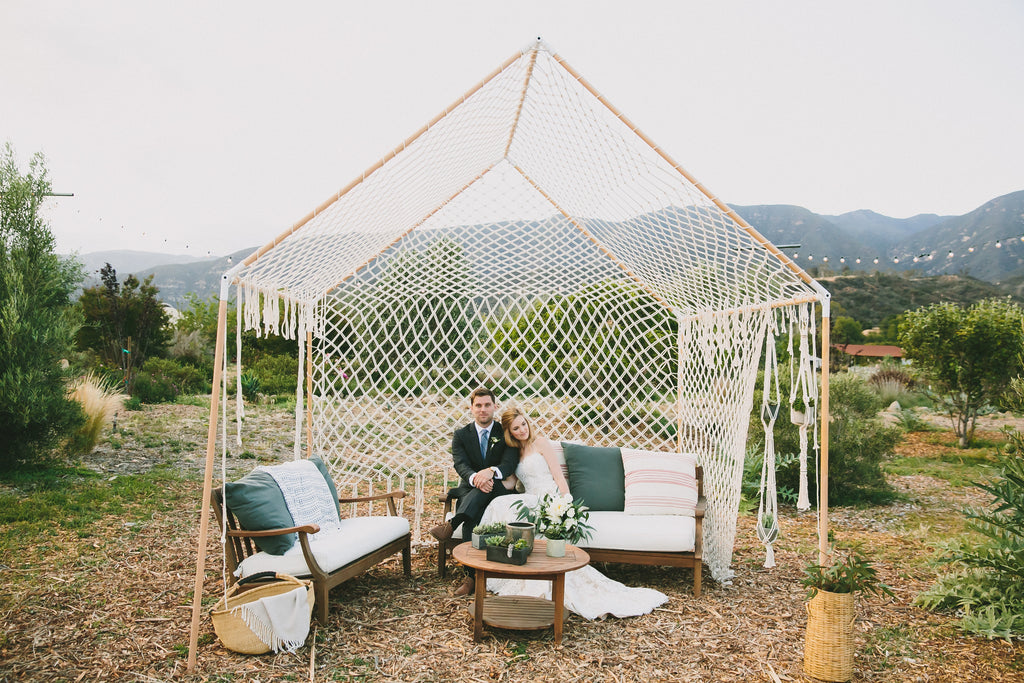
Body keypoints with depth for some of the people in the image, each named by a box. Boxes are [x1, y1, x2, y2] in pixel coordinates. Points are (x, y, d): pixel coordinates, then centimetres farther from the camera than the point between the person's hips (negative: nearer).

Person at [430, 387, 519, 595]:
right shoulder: (461, 435, 8)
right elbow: (461, 465, -8)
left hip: (499, 491, 0)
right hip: (470, 491, 0)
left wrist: (491, 471, -33)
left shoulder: (505, 433, 5)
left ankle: (451, 524, -47)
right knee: (472, 519, -34)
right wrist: (475, 478, -33)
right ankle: (472, 576, -35)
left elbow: (509, 464, -9)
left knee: (491, 482, -37)